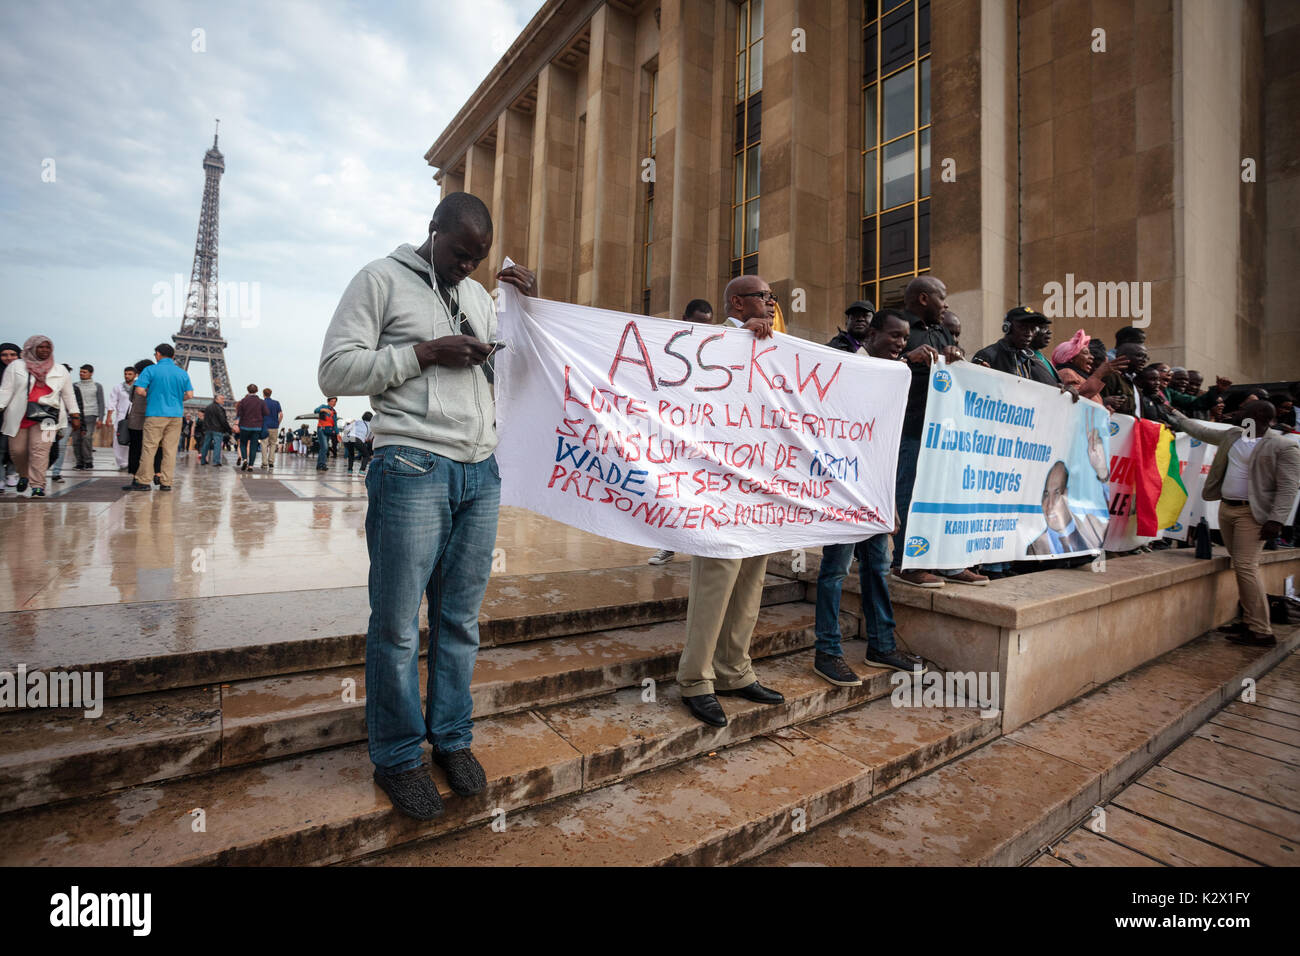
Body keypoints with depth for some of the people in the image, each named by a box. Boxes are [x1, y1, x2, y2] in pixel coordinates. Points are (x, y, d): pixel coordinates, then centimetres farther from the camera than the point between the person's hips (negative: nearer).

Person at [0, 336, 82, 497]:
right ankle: (23, 475, 32)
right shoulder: (16, 366, 10)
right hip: (19, 416, 1)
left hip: (45, 416, -1)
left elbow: (68, 394, 17)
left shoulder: (60, 370, 13)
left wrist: (75, 415, 12)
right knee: (17, 450, 4)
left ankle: (38, 486, -13)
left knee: (40, 450, -13)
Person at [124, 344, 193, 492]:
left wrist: (150, 395, 11)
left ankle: (143, 481, 2)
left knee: (149, 448, 0)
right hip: (176, 415, 3)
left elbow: (139, 390, -9)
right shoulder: (182, 373, 8)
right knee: (170, 449, 3)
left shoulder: (151, 370, -2)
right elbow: (189, 394, 3)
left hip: (156, 414, -3)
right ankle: (166, 483, 3)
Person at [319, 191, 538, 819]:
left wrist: (529, 305, 10)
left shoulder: (479, 295, 20)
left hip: (480, 472, 5)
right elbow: (335, 370, -4)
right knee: (397, 623, 2)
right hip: (412, 468, -5)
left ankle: (453, 738, 27)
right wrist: (425, 352, -11)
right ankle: (395, 756, 21)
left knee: (460, 617, 11)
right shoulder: (382, 279, 4)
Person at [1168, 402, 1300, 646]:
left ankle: (1261, 632, -6)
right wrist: (1176, 415, 35)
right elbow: (1201, 432, 30)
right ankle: (1249, 621, 18)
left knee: (1246, 566, -12)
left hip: (1252, 513, -7)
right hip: (1226, 507, 7)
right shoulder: (1232, 435, 12)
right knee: (1240, 566, 10)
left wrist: (1276, 520, -19)